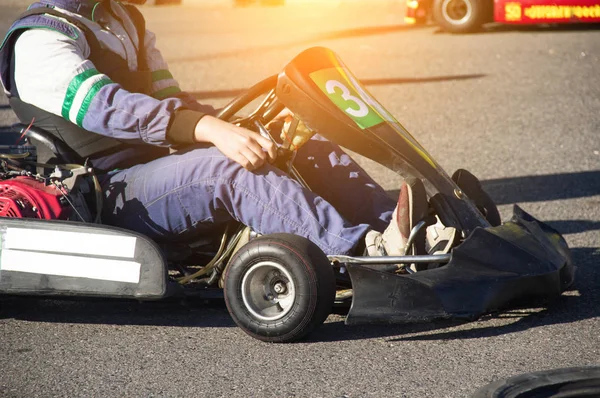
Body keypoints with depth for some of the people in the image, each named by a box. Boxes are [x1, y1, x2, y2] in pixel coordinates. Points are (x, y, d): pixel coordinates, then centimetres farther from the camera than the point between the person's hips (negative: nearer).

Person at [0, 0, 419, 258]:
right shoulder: (38, 40, -10)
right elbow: (103, 105, -27)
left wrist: (241, 131, -4)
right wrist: (212, 130, -39)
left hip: (157, 166, 9)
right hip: (108, 198, -9)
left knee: (311, 149, -4)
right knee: (231, 168, -35)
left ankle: (403, 227, -20)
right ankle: (370, 251, -48)